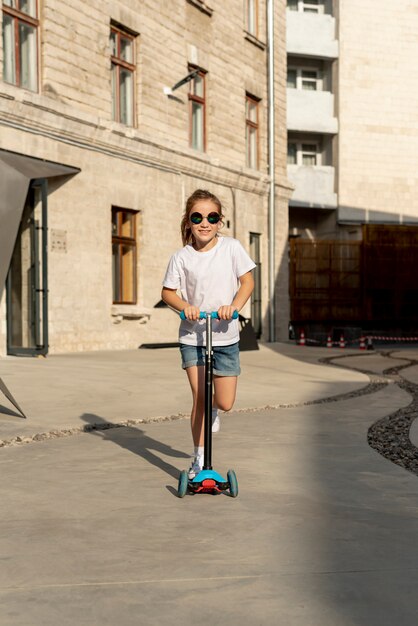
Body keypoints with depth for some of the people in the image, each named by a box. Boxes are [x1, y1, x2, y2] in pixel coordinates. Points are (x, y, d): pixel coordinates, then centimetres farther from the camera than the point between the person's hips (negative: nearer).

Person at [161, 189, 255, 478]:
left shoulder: (231, 247, -5)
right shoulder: (182, 256, -6)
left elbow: (247, 281, -3)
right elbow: (168, 291, 2)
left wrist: (234, 306, -20)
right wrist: (185, 307, -18)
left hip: (225, 336, 1)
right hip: (192, 337, -1)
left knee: (225, 403, 3)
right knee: (199, 398, -4)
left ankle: (214, 410, 42)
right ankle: (199, 459, 11)